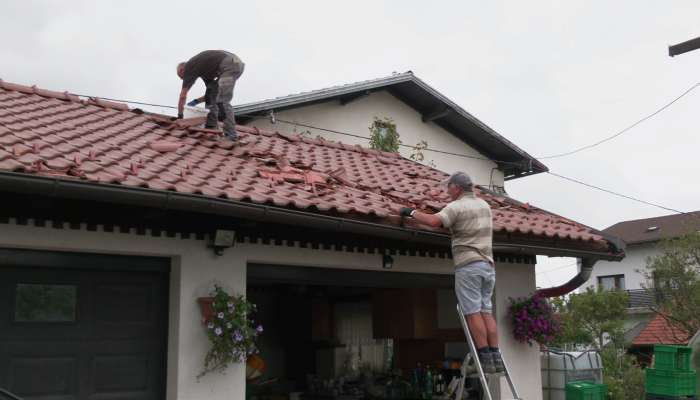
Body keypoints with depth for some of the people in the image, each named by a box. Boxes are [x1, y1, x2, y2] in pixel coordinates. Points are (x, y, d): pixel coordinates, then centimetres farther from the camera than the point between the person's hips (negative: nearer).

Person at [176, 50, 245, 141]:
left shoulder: (188, 67, 9)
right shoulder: (202, 67, 31)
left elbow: (183, 96, 9)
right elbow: (214, 92, 35)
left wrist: (180, 115, 19)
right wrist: (197, 101, 31)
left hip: (229, 65, -9)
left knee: (222, 101, -10)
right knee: (211, 90, 18)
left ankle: (230, 134, -13)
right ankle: (211, 127, 16)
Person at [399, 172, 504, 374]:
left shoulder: (456, 207, -7)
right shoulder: (484, 205, 17)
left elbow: (434, 221, -22)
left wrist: (412, 212, -9)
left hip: (468, 265, -7)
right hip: (488, 265, 7)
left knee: (473, 312, -6)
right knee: (486, 311, 8)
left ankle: (485, 358, -9)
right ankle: (495, 357, 4)